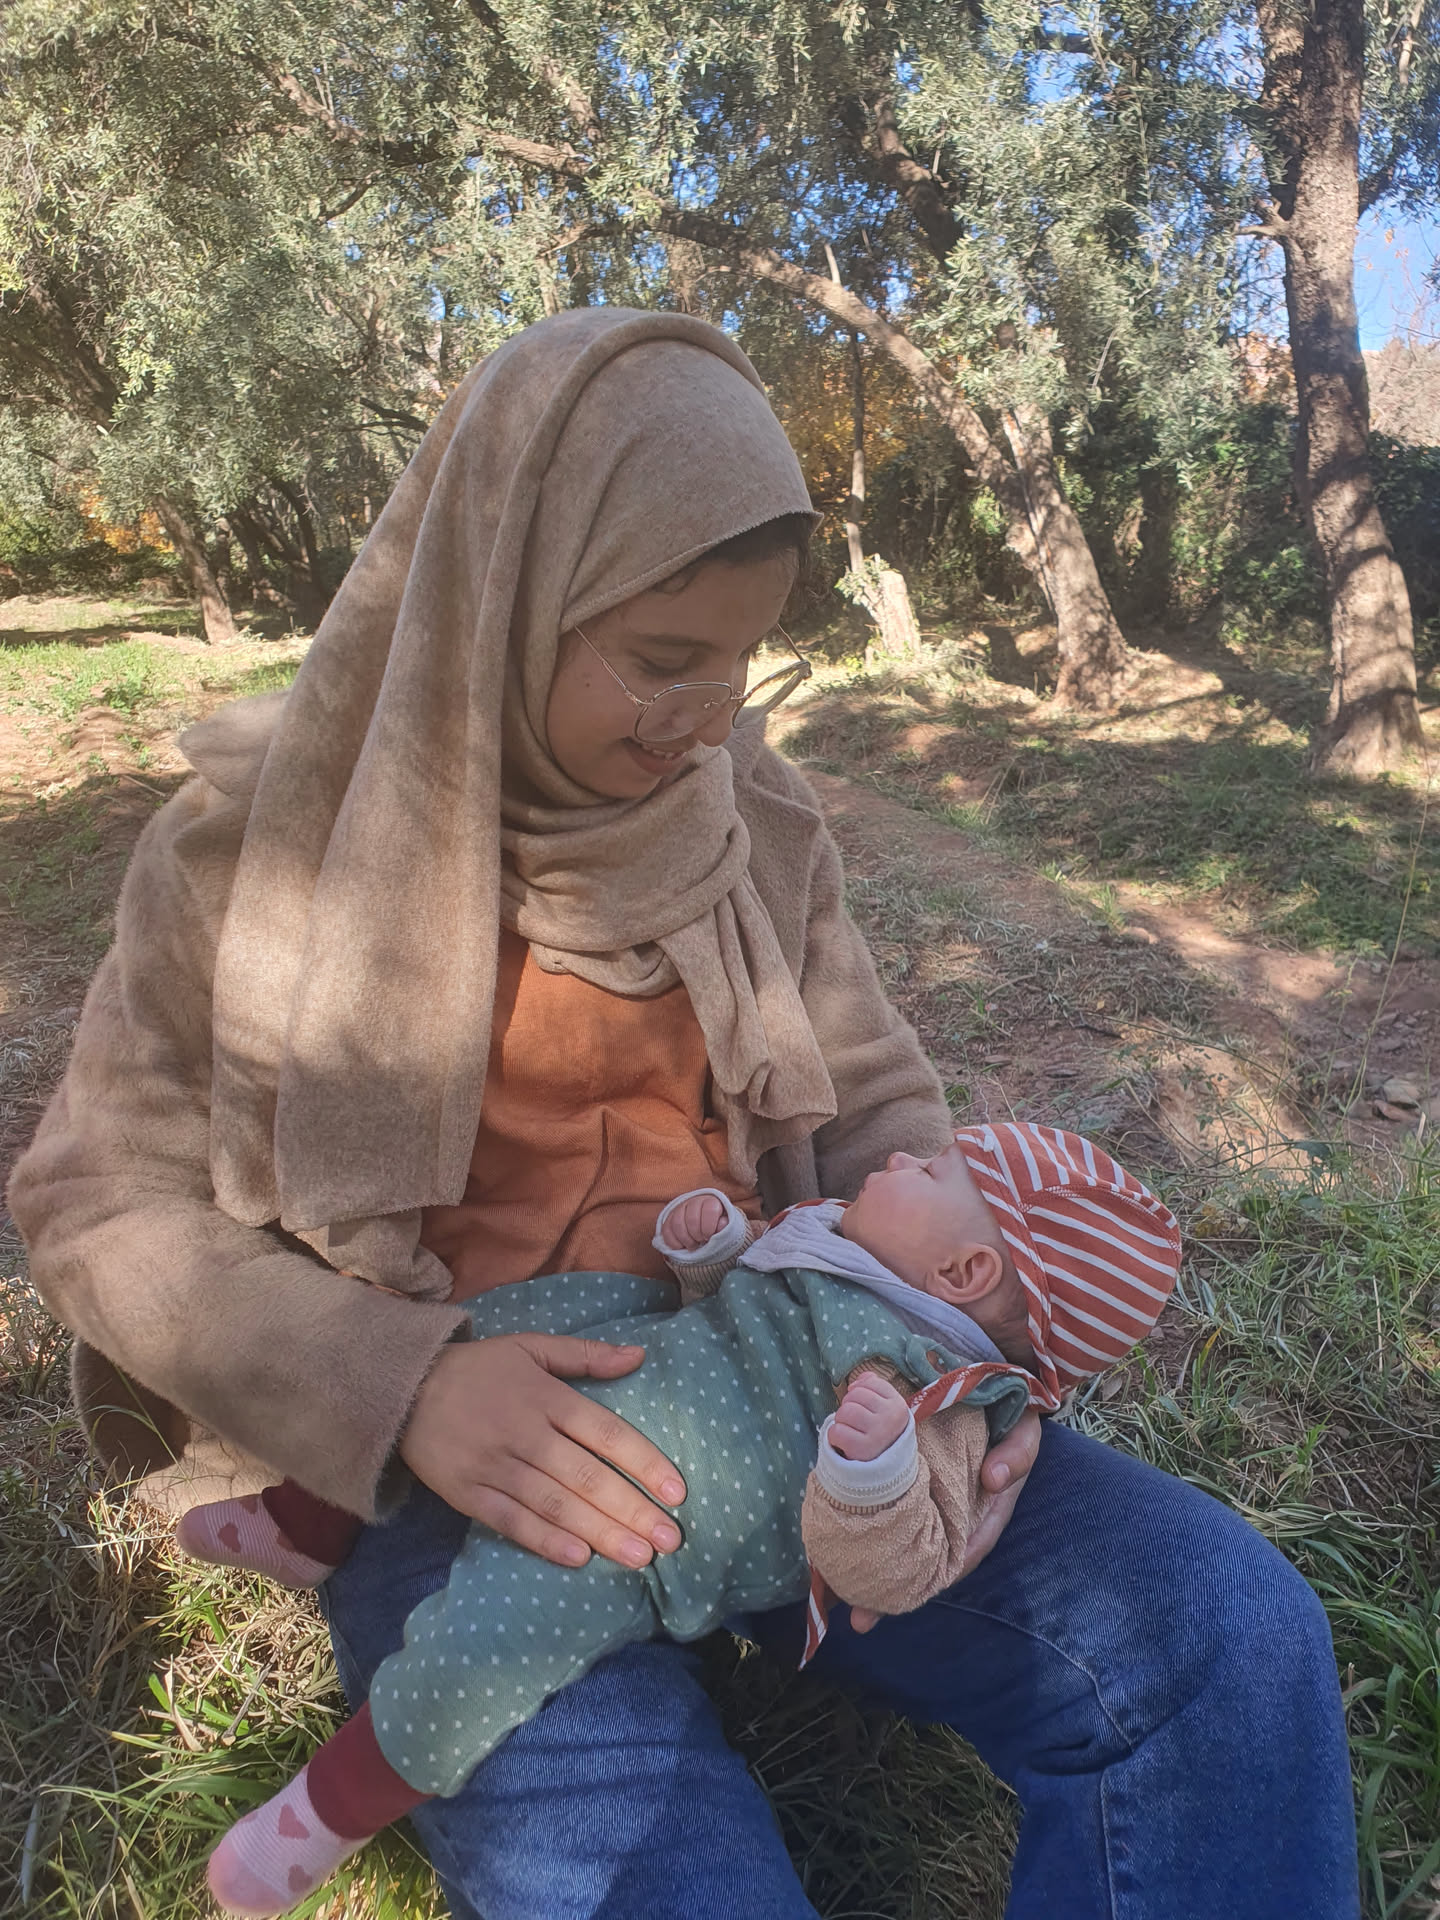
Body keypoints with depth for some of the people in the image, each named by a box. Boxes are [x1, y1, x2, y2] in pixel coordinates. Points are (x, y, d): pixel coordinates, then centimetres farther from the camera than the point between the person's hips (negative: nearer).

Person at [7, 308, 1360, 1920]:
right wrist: (394, 1387, -20)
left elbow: (876, 1110, 8)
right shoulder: (271, 833, -7)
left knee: (1227, 1632, -13)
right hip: (432, 1458, -2)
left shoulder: (756, 820, 1)